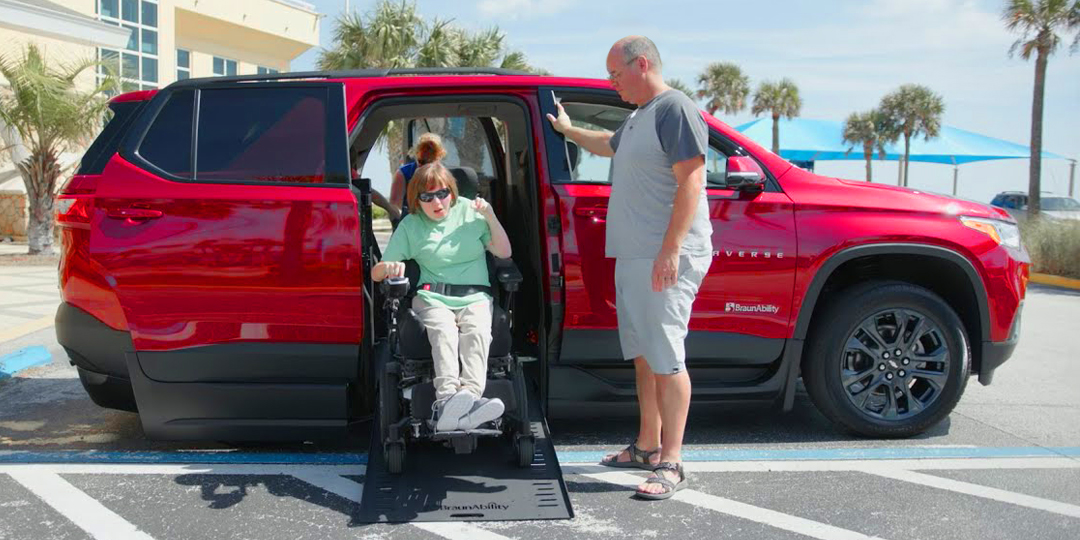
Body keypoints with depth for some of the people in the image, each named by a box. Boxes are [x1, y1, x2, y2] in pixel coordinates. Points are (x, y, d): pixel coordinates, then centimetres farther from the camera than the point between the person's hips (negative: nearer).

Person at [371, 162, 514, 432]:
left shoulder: (469, 211, 13)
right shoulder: (410, 225, 10)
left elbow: (504, 252, 14)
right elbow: (376, 273, 9)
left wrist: (491, 217, 0)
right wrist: (388, 267, -16)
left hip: (474, 296, 1)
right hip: (432, 296, -1)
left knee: (477, 332, -33)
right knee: (444, 331, -35)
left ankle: (470, 394, -57)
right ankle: (448, 396, -58)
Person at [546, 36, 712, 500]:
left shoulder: (675, 109, -10)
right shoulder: (637, 117, 19)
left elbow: (690, 182, -19)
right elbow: (609, 145, 43)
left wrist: (670, 249, -24)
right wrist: (568, 131, 55)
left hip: (666, 259, -10)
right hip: (633, 256, 10)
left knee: (665, 360, -9)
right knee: (643, 356, 14)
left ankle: (670, 465, -5)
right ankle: (648, 447, 24)